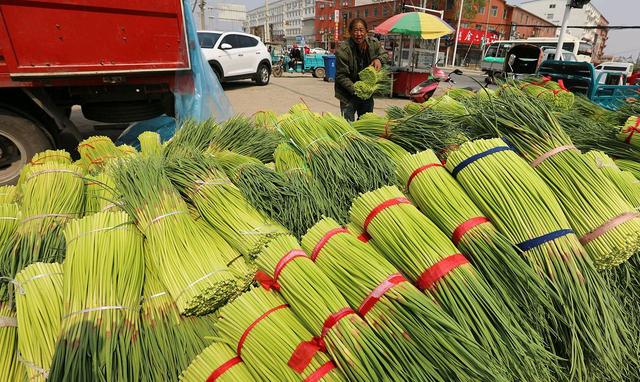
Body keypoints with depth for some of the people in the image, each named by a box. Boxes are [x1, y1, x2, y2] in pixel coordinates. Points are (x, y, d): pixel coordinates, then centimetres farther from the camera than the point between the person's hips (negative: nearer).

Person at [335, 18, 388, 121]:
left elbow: (385, 54, 16)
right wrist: (355, 90, -28)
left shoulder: (374, 44, -4)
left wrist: (379, 59, -9)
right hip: (348, 96, -5)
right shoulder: (343, 50, -19)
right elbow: (341, 76, -17)